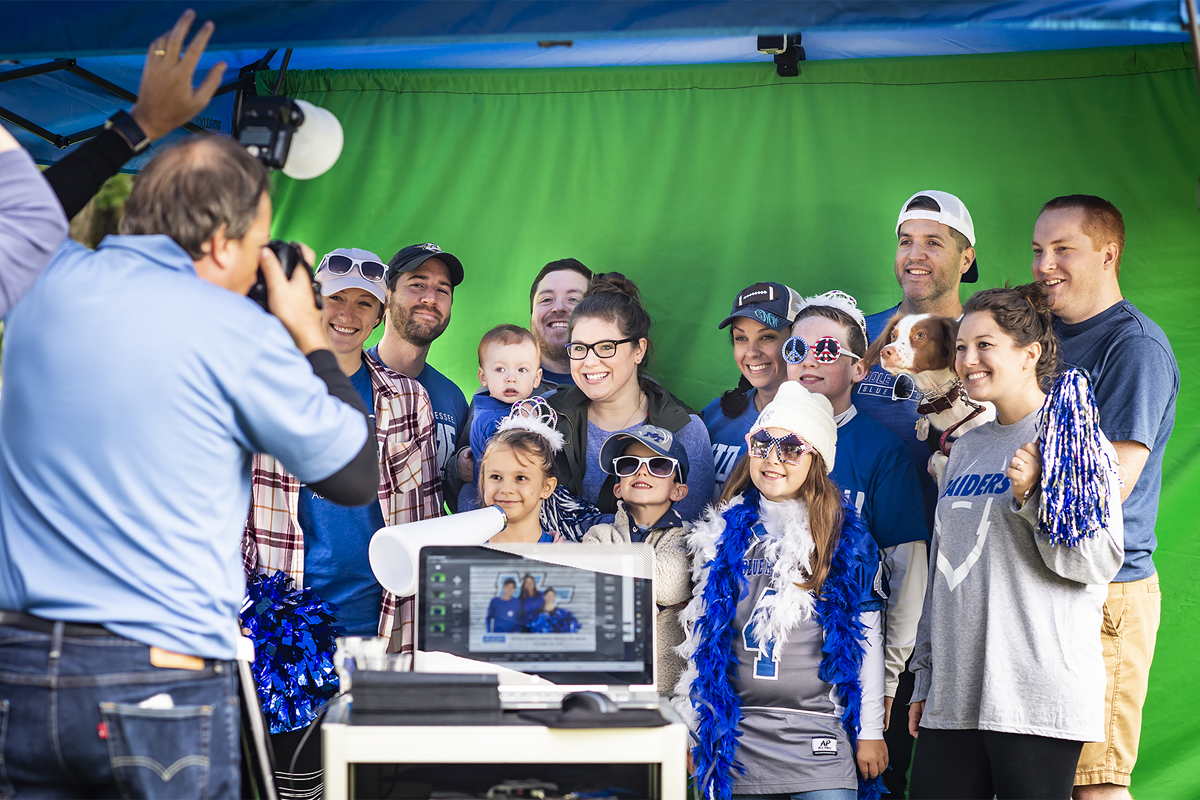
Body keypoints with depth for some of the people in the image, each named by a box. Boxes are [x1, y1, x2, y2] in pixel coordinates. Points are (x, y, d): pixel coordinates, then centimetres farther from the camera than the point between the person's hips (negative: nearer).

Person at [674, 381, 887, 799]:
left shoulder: (846, 538, 2)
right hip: (738, 735, 2)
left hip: (818, 732, -2)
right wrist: (692, 732, 10)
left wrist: (870, 732, 2)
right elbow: (702, 637, 12)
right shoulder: (724, 535, 8)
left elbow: (867, 638, 4)